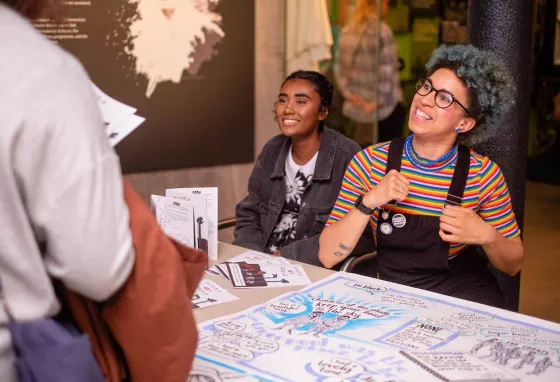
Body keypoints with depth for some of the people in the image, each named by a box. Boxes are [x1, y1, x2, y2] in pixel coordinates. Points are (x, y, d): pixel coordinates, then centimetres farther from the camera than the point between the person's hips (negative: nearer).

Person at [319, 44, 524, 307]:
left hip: (462, 297, 1)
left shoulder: (484, 174, -9)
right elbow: (328, 257, -10)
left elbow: (513, 265, 1)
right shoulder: (370, 162, -7)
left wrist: (486, 236, -19)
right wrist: (368, 202, -23)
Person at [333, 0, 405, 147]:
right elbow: (387, 71, -19)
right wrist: (378, 102, -14)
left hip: (355, 105, 7)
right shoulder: (382, 30, -15)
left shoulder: (347, 30, 5)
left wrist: (348, 94, 2)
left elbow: (338, 67, 6)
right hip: (382, 107, -6)